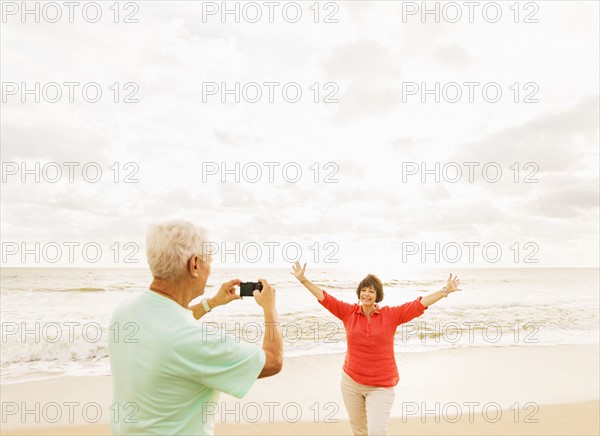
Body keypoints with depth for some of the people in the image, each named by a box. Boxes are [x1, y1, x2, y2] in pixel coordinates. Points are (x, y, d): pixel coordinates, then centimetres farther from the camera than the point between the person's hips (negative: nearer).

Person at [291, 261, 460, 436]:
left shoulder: (391, 315, -7)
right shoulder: (348, 312, -4)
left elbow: (419, 304, -9)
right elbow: (324, 297, -5)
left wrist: (445, 291, -12)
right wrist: (303, 279, -10)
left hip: (380, 386, -2)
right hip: (351, 382, 2)